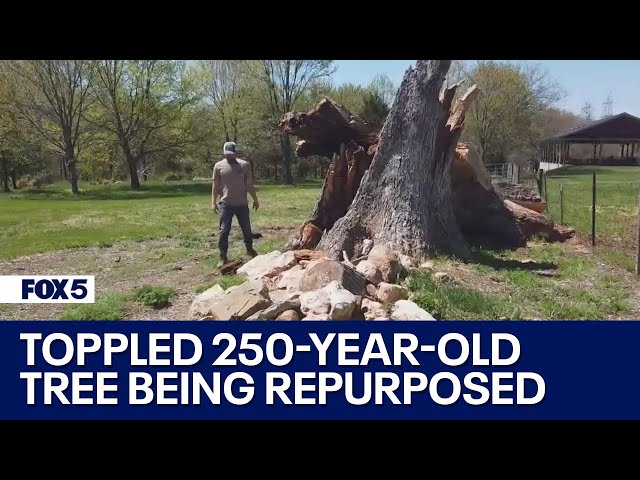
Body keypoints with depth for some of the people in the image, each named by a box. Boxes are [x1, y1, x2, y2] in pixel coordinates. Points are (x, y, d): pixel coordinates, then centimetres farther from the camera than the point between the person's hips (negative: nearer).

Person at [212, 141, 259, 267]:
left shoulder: (244, 165, 1)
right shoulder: (219, 166, -1)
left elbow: (249, 184, 6)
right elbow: (215, 186, 2)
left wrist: (255, 200, 7)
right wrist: (213, 202, -3)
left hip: (242, 204, 2)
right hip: (226, 204, -1)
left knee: (247, 229, 14)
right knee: (224, 231, -3)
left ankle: (249, 249, 35)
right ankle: (223, 257, 2)